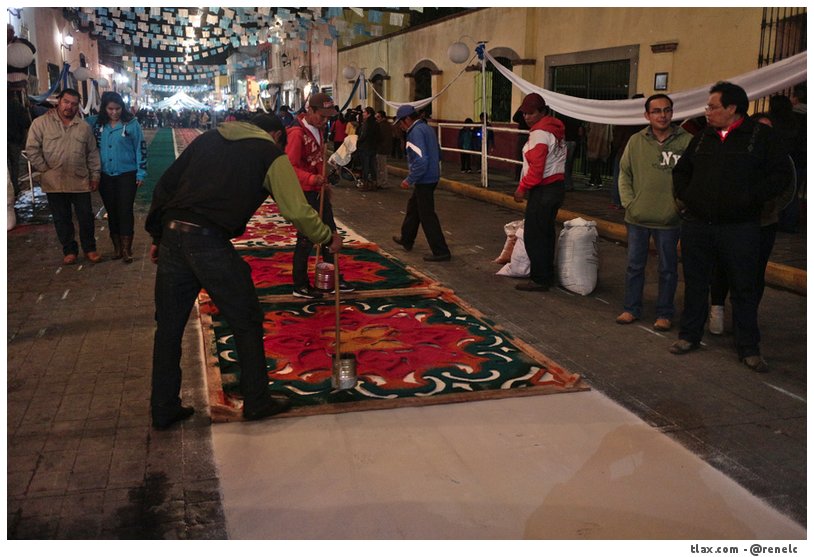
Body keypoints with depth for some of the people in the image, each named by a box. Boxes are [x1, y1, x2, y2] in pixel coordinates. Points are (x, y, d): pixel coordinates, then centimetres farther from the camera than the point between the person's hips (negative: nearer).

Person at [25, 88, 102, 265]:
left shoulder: (84, 126, 6)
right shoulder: (41, 123, -2)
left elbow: (93, 153, 10)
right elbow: (32, 149, -4)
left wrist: (95, 175, 7)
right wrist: (45, 169, -7)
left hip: (80, 182, 1)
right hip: (54, 183, -1)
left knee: (86, 217, 6)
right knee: (62, 219, 9)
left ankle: (89, 249, 22)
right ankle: (69, 250, 22)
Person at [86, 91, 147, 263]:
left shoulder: (131, 123, -7)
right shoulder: (96, 123, 2)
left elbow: (140, 148, -4)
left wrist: (141, 173, -6)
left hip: (127, 175, -3)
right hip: (105, 175, 4)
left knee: (125, 211, -1)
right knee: (111, 211, 10)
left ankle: (126, 248, 7)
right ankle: (117, 246, 21)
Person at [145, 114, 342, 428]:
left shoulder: (208, 138, 21)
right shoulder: (270, 154, 6)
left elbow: (165, 185, 17)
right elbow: (297, 211, -2)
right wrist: (328, 238, 14)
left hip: (172, 235, 6)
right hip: (210, 242, -6)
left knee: (169, 326, 15)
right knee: (247, 323, 12)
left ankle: (163, 409, 25)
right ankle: (257, 402, 22)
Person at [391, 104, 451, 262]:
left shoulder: (416, 132, -19)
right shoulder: (427, 128, 12)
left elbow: (421, 160, -28)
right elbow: (438, 154, 21)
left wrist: (410, 180, -20)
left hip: (424, 180, -10)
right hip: (432, 176, 10)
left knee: (427, 216, -4)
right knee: (413, 208, 24)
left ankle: (441, 252, -1)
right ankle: (406, 240, 39)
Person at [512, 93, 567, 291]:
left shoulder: (539, 133, -16)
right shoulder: (555, 129, 14)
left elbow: (536, 167, -22)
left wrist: (522, 188, -12)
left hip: (543, 190, -10)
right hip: (557, 186, 10)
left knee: (533, 237, -3)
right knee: (546, 234, 16)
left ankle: (540, 280, 2)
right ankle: (548, 275, 24)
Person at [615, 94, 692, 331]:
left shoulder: (687, 142, -7)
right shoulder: (636, 141, 1)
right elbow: (624, 174, 8)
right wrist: (629, 203, -1)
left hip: (670, 220, -2)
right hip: (637, 217, 2)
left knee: (668, 269, 10)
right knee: (635, 266, 12)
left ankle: (664, 313, 22)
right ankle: (631, 309, 25)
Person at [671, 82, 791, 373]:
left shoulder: (760, 136, -2)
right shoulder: (702, 138, 11)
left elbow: (781, 173, -5)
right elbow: (681, 170, 23)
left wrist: (751, 198, -14)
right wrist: (682, 196, 8)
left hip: (740, 228, -4)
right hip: (696, 225, 4)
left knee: (744, 288, 4)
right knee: (695, 283, 11)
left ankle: (749, 348, 13)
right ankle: (689, 335, 25)